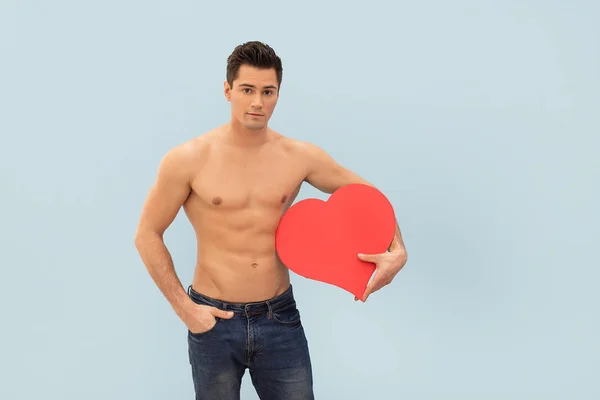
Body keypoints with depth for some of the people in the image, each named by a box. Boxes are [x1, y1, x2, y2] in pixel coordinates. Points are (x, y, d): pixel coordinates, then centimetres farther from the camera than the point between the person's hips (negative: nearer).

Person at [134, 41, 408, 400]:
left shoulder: (300, 157, -2)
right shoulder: (189, 160, -8)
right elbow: (148, 235, -1)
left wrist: (397, 251, -9)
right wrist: (183, 307, -7)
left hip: (280, 318, 2)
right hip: (214, 320, -2)